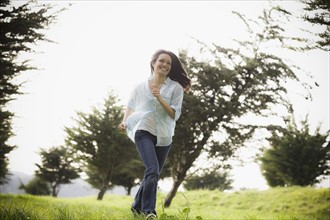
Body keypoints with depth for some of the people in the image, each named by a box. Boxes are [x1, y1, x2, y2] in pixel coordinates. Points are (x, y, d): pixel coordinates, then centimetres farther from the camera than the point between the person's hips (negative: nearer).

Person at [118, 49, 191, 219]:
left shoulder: (176, 88, 4)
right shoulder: (140, 87, 7)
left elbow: (175, 114, -3)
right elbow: (130, 107, 13)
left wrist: (160, 98, -14)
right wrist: (124, 122, -5)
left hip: (163, 136, 3)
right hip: (143, 131, -3)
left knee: (154, 174, 11)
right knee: (152, 170, -21)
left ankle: (137, 206, 32)